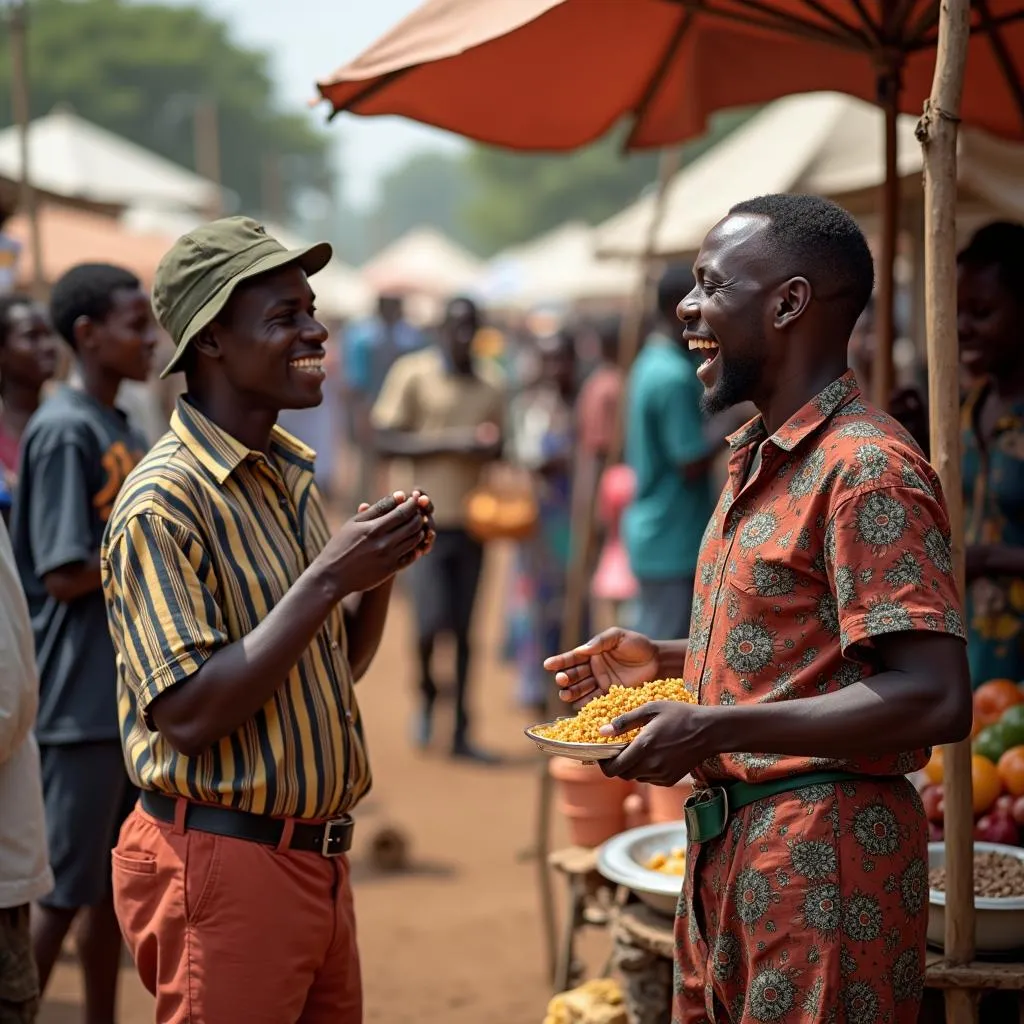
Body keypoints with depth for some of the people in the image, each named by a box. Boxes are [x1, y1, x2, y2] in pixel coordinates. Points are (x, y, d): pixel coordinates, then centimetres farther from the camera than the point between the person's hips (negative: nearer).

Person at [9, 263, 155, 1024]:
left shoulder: (124, 432, 12)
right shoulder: (64, 432, -15)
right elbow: (67, 576, -19)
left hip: (133, 694, 9)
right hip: (81, 702, -9)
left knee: (115, 879, 16)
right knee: (62, 888, -2)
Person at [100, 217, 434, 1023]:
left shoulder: (291, 475, 9)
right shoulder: (163, 502, -16)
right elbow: (189, 716, -23)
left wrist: (380, 571, -2)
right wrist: (329, 578, -22)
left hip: (318, 858, 8)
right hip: (225, 865, -8)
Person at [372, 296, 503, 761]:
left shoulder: (488, 392, 12)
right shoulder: (413, 373, -3)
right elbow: (386, 440, -8)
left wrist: (492, 446, -1)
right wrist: (451, 441, -17)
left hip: (470, 520, 5)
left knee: (463, 631, 6)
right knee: (432, 620, -12)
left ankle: (461, 732, 13)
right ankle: (426, 692, 18)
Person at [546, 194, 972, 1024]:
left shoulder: (866, 469, -17)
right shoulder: (761, 462, 15)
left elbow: (935, 699, -24)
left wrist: (715, 729, -24)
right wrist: (666, 664, 11)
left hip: (825, 856, -9)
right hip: (729, 849, 9)